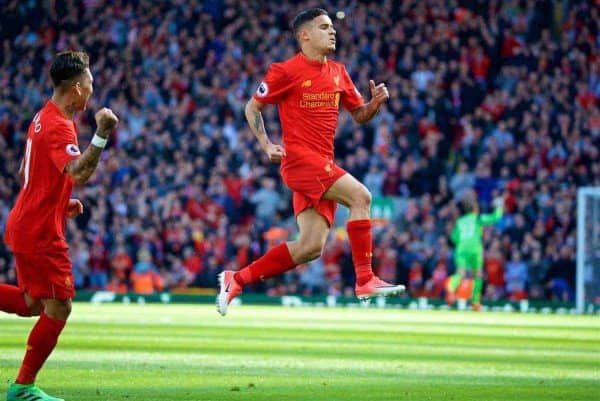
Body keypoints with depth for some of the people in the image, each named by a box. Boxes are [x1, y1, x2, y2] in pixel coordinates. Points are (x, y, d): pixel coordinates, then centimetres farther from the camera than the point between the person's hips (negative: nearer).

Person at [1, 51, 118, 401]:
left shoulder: (44, 118, 12)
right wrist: (102, 137, -46)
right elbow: (78, 173, -37)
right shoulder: (59, 126, -20)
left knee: (34, 303, 20)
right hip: (40, 231, -10)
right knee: (58, 308, -3)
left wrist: (61, 203, 19)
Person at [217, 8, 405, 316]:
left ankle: (236, 280, 9)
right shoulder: (286, 71, -4)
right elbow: (252, 108, 4)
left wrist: (376, 102, -2)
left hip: (322, 165, 8)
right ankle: (365, 281, -22)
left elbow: (360, 115, 20)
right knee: (360, 196, -23)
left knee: (310, 247, 0)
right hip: (298, 158, -8)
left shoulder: (338, 73, 15)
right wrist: (266, 145, -8)